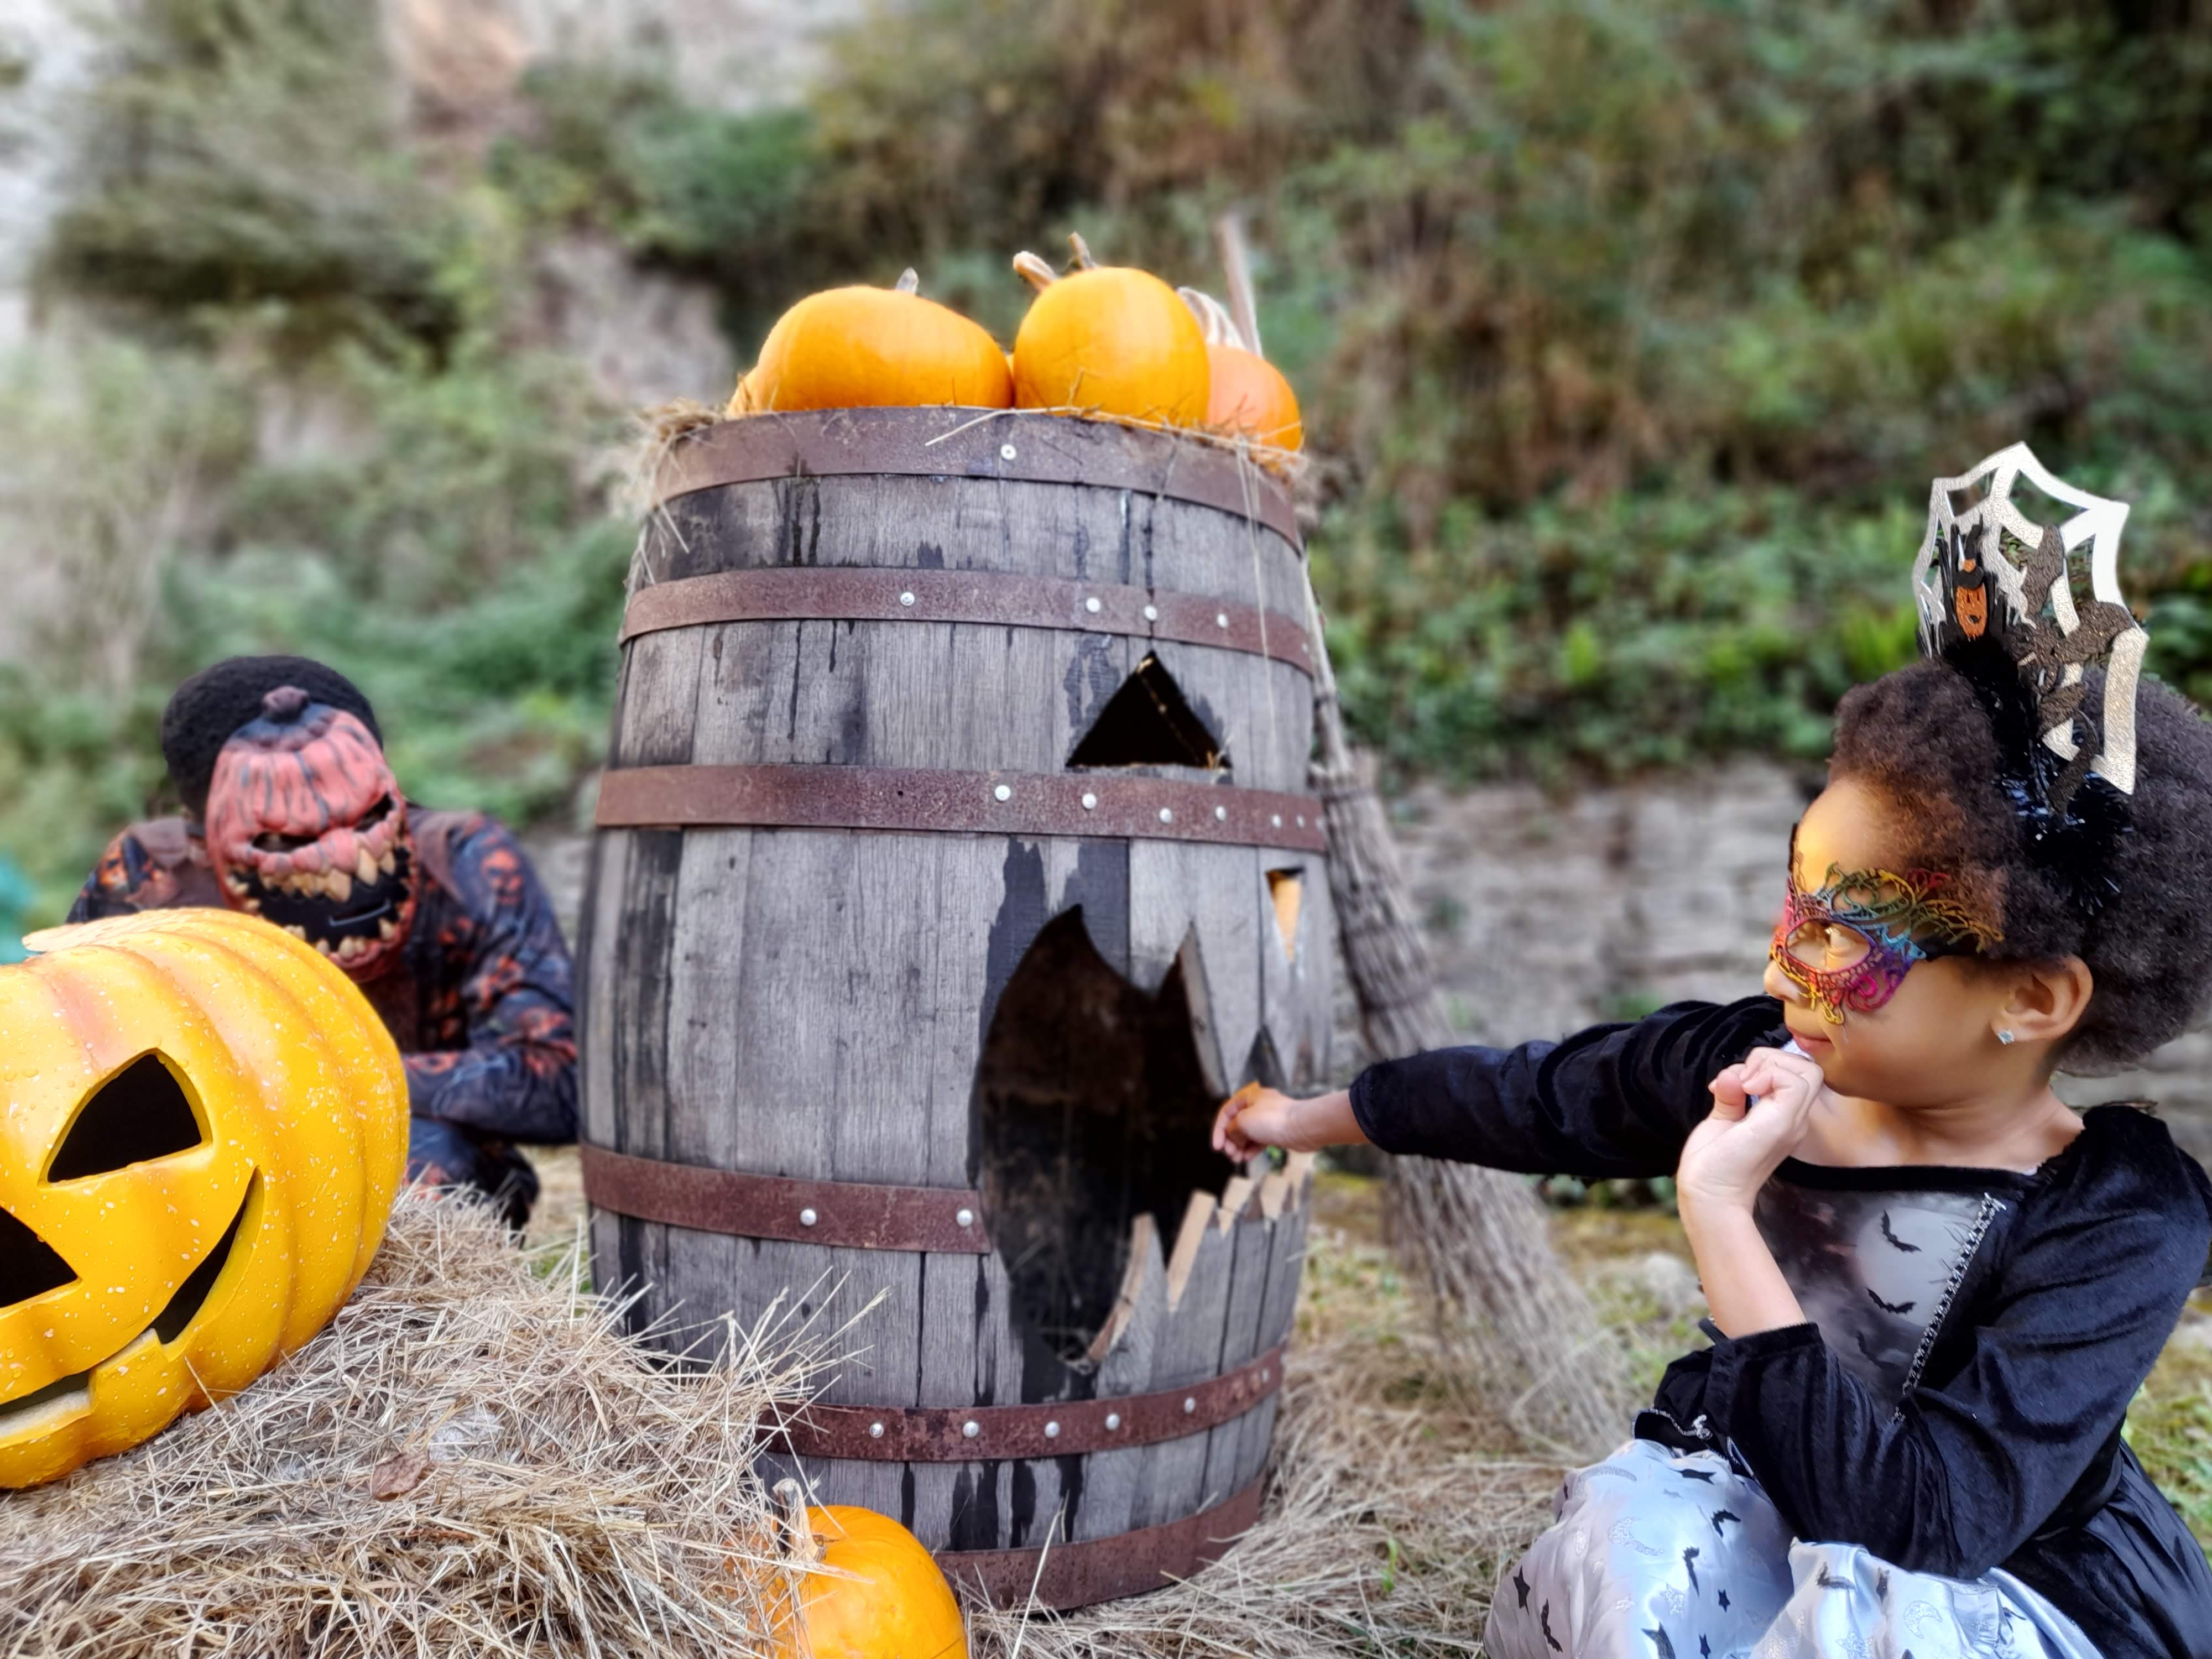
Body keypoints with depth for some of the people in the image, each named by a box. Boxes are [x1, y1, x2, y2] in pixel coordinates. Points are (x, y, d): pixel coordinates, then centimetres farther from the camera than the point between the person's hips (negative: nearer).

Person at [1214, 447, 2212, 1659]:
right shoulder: (1752, 1062, -15)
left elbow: (1913, 1523, -37)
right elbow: (1544, 1093, 3)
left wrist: (1719, 1214, -39)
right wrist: (1313, 1117, 15)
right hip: (1766, 1499, 3)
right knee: (1626, 1539, -30)